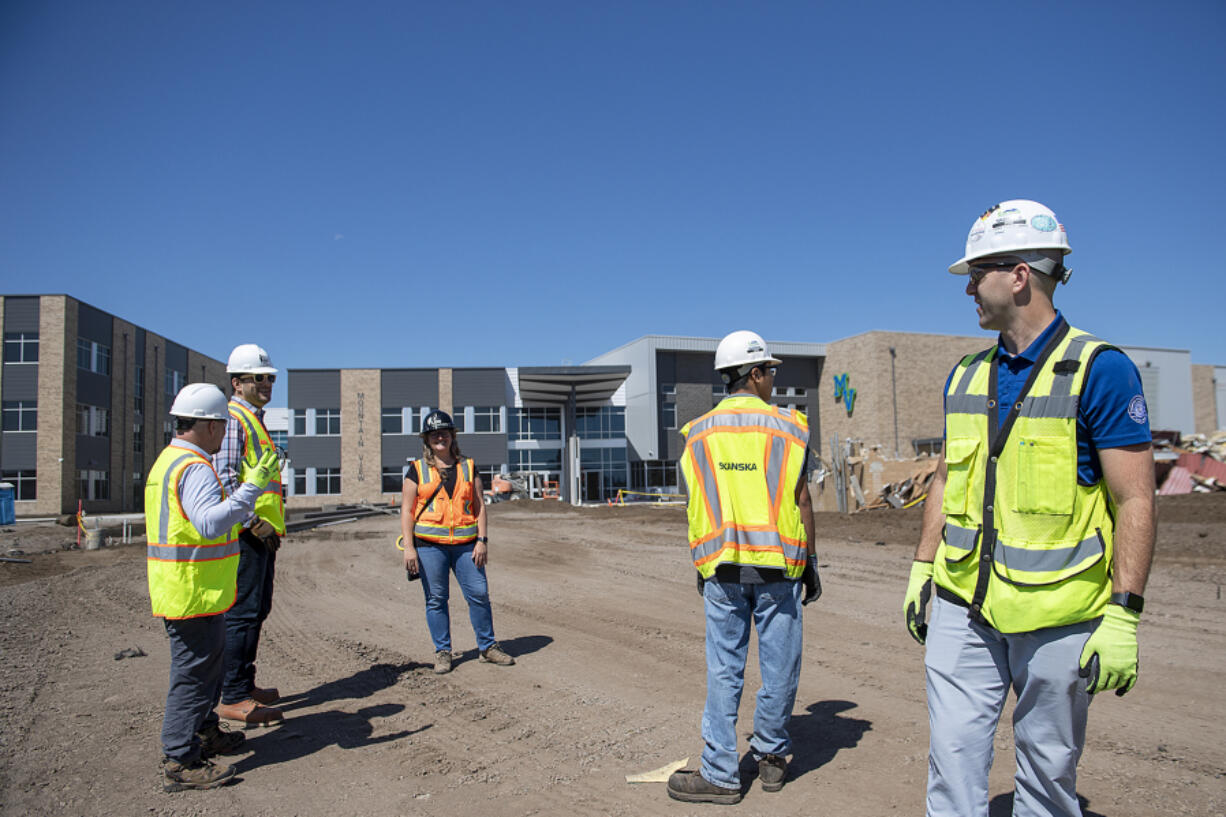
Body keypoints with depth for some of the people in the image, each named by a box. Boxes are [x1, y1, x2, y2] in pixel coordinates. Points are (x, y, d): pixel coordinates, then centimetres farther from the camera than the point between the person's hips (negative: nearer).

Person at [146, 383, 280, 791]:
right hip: (195, 593, -11)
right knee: (195, 671, -1)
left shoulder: (169, 460, 14)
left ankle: (205, 732, 37)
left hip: (178, 589, 11)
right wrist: (251, 486, -35)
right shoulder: (194, 468, -21)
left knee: (207, 662, 23)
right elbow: (210, 523, -35)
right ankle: (180, 762, 8)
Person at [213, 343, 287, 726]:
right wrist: (254, 521, -23)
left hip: (262, 533, 10)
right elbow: (224, 476, -21)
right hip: (247, 535, -10)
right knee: (243, 612, -6)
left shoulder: (255, 420, 20)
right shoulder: (233, 418, -11)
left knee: (257, 610, 16)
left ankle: (245, 685, 26)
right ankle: (233, 698, 1)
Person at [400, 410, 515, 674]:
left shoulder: (468, 468, 11)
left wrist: (482, 540, 0)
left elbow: (479, 505, 10)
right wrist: (409, 547, -6)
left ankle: (488, 647, 14)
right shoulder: (417, 470, 5)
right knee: (436, 599, 3)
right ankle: (442, 652, 16)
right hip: (429, 544, -1)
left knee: (479, 593, -1)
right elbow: (406, 510, 2)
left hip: (466, 543, 2)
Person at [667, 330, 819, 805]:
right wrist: (810, 563, 8)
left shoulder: (697, 433, 5)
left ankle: (720, 774, 11)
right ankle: (770, 756, 26)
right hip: (777, 567, -2)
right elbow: (801, 502, -1)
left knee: (723, 669, 7)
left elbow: (696, 507, 7)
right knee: (779, 666, 12)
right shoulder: (787, 428, -2)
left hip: (721, 568, 2)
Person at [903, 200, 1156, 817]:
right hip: (964, 608, 5)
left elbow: (1135, 500, -11)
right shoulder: (965, 375, 9)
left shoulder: (1098, 370, -9)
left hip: (1056, 613, -4)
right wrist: (921, 569, 13)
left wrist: (1122, 615, -15)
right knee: (953, 756, 5)